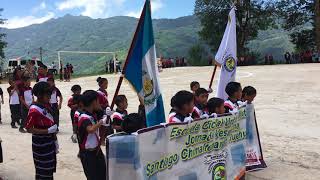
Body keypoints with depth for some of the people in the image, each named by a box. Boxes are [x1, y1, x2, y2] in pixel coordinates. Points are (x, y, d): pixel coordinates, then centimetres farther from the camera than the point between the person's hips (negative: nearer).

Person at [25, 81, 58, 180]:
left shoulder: (46, 106, 6)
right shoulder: (34, 110, -20)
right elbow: (29, 129, -21)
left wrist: (55, 139, 15)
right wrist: (48, 131, -26)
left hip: (49, 142, 8)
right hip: (40, 145, -8)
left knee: (49, 168, 19)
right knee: (43, 171, 4)